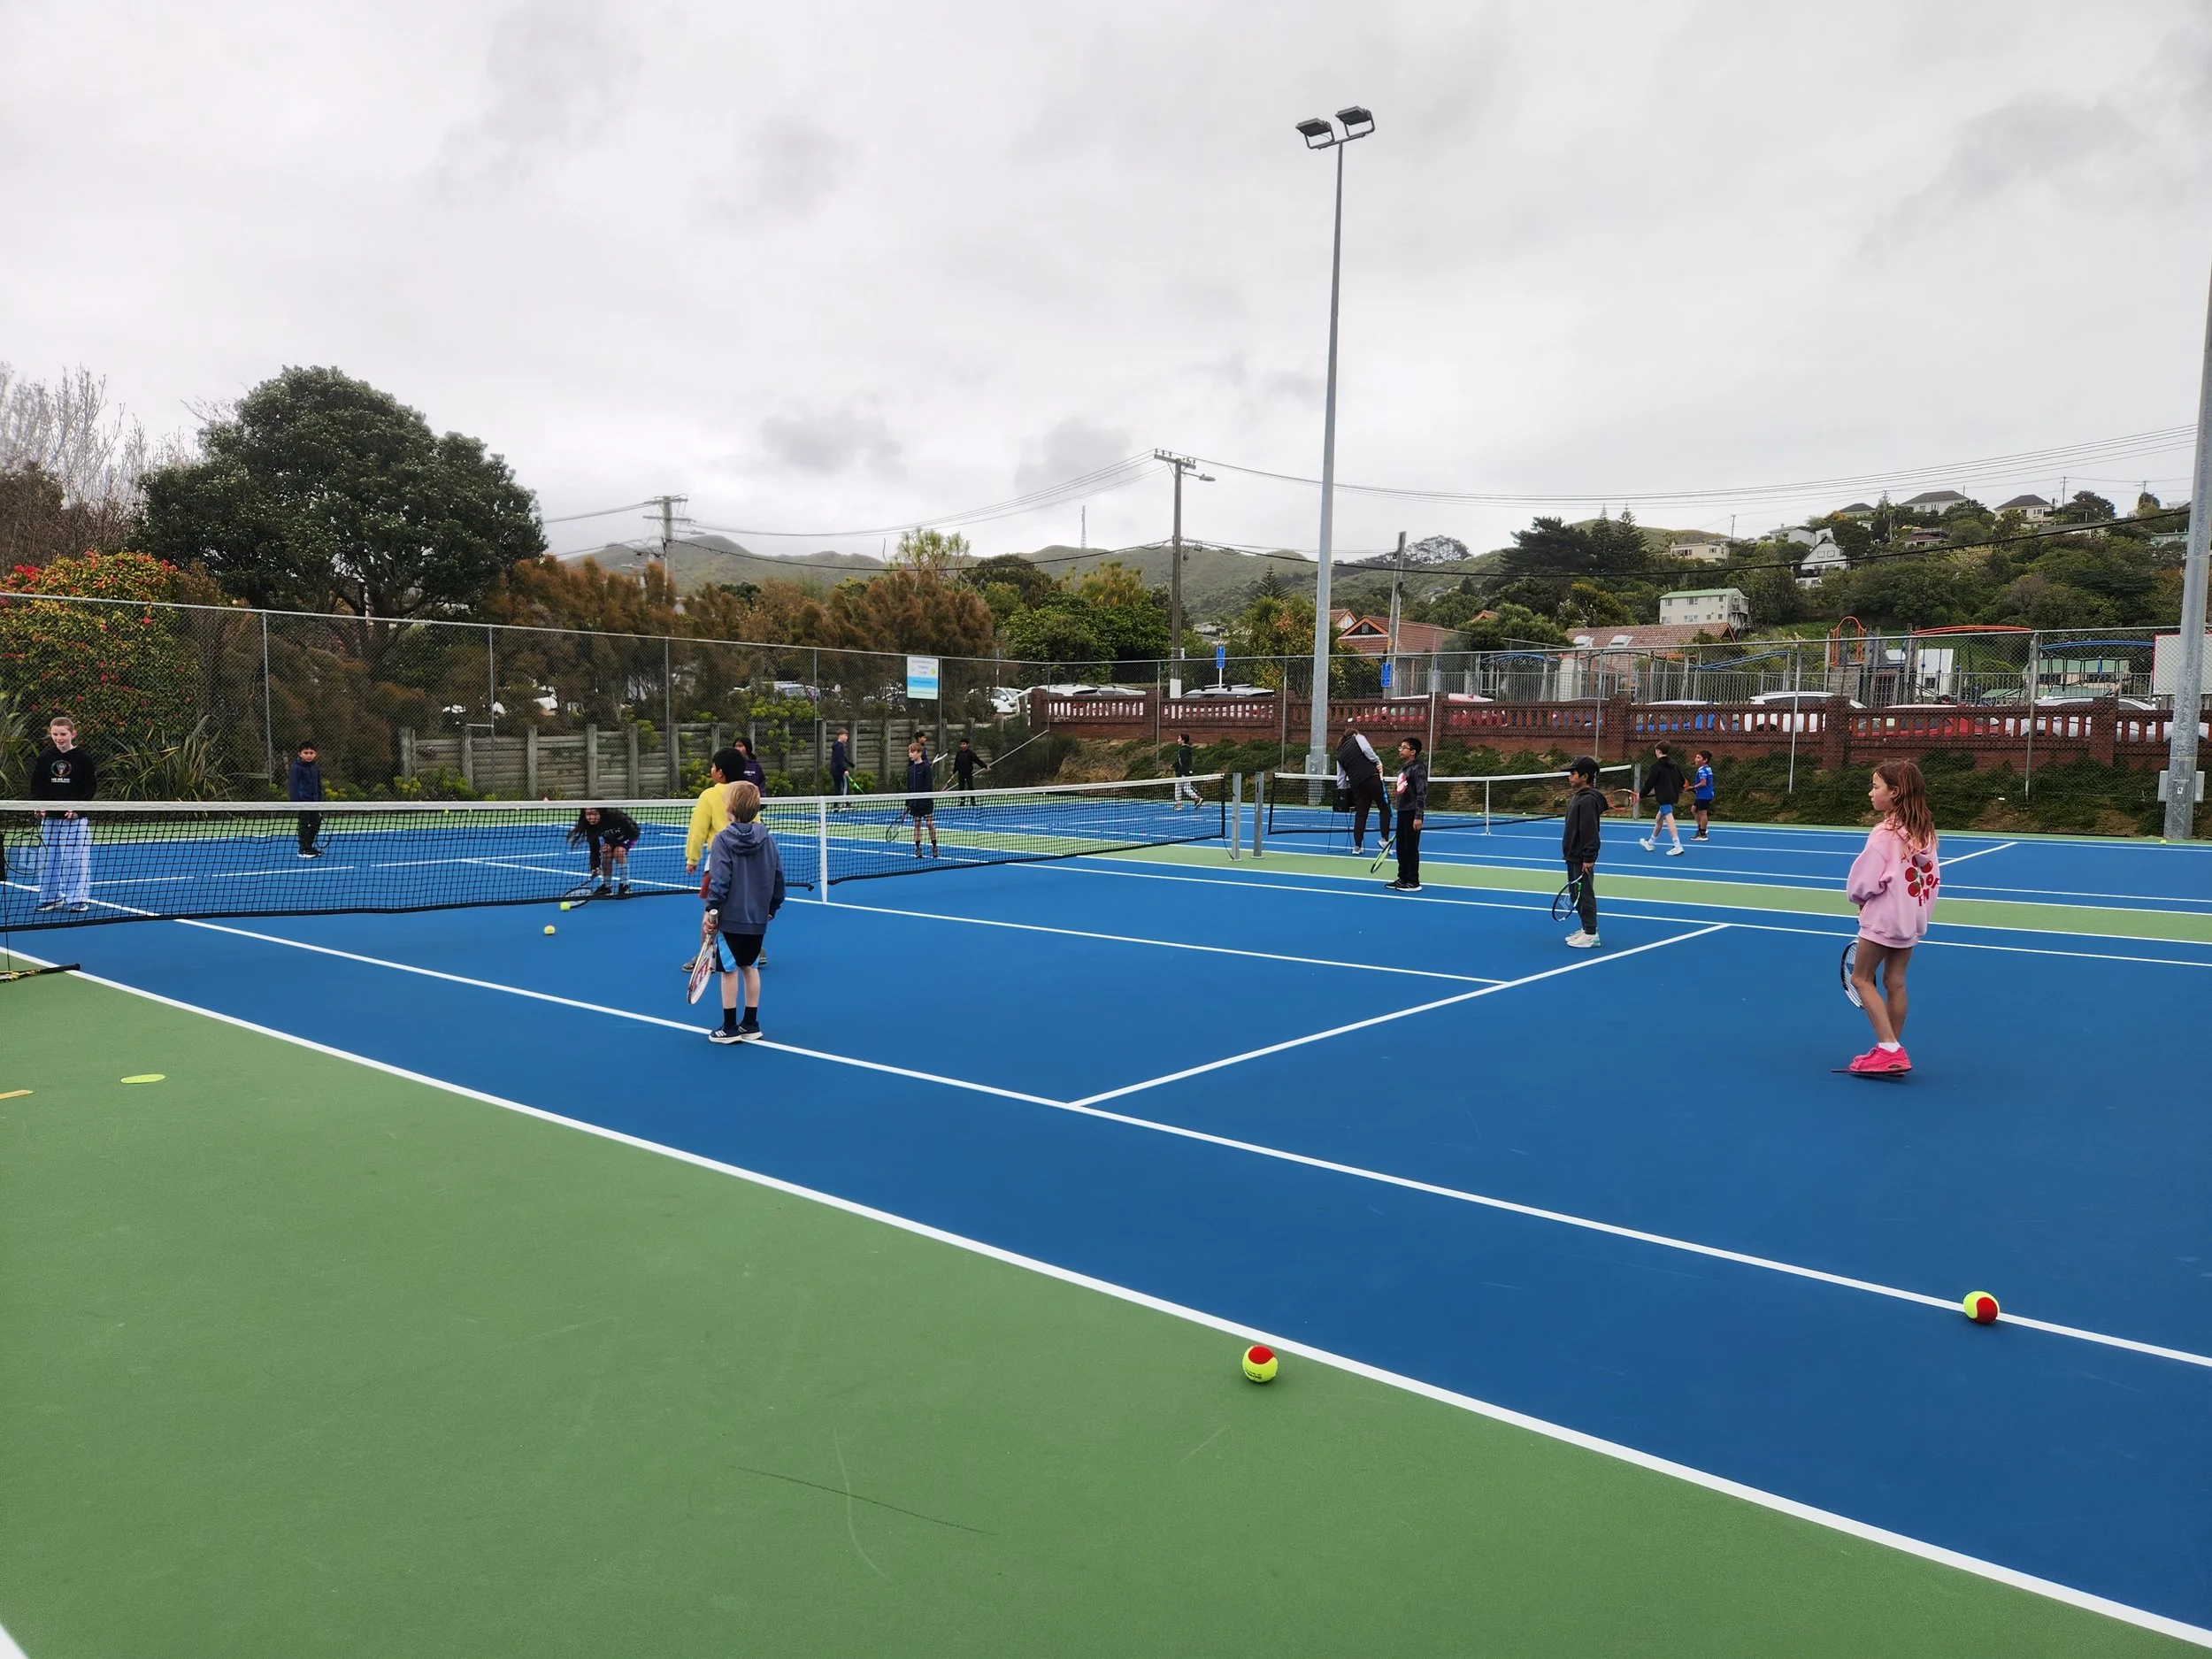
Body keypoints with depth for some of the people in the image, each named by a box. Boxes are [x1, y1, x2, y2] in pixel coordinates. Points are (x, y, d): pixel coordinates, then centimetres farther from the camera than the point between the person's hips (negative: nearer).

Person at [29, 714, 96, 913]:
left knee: (76, 859, -4)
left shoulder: (82, 758, -3)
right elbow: (36, 785, 11)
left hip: (76, 818, -4)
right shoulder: (45, 757, 6)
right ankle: (51, 897, 20)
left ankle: (79, 900, 2)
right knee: (49, 859, 9)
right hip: (49, 817, 4)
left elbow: (91, 786, -3)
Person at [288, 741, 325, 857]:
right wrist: (295, 801, -19)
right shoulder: (296, 768, -10)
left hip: (314, 801, 7)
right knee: (304, 825, -3)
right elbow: (292, 785, -13)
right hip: (303, 801, -7)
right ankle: (303, 850, 3)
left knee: (316, 823, 10)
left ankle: (309, 847, 22)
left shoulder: (316, 767, 9)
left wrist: (319, 799, 13)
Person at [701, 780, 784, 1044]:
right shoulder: (767, 838, 2)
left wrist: (712, 909, -11)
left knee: (730, 970, 3)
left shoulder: (723, 839, -11)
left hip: (730, 917, -5)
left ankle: (730, 1028, 10)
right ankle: (751, 1025, 19)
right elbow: (778, 876, 6)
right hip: (758, 917, 5)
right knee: (750, 967, 14)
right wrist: (772, 907, 17)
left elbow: (719, 879, -16)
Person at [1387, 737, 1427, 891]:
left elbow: (1421, 794, -17)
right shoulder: (1402, 768, 14)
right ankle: (1403, 878, 21)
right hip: (1402, 812, 9)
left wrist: (1418, 816, -22)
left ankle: (1413, 882, 2)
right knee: (1401, 848, 12)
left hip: (1412, 813, -9)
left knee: (1411, 848, -4)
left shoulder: (1418, 769, -12)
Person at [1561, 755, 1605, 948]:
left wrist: (1588, 858, -24)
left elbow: (1590, 831, -22)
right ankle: (1586, 929, 25)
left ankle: (1591, 934, 0)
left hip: (1582, 859, -10)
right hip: (1574, 856, 10)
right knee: (1577, 894, 16)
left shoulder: (1588, 800, -19)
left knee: (1585, 894, -5)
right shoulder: (1578, 797, 12)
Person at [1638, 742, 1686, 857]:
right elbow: (1682, 780, 14)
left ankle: (1678, 846, -26)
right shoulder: (1673, 764, 12)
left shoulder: (1657, 765, -10)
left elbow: (1650, 782, -11)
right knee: (1658, 819, 21)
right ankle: (1650, 843, 35)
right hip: (1672, 796, 9)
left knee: (1669, 819, -15)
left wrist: (1642, 794, 1)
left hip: (1664, 797, -9)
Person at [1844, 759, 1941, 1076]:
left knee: (1862, 978, 4)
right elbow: (1932, 875, 9)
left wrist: (1858, 896, 0)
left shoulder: (1885, 833, -20)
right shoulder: (1924, 831, 4)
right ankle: (1893, 1054, 19)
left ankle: (1889, 1048, -4)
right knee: (1895, 982, 13)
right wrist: (1920, 906, 15)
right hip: (1912, 917, 8)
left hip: (1883, 915, -8)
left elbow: (1865, 880, -20)